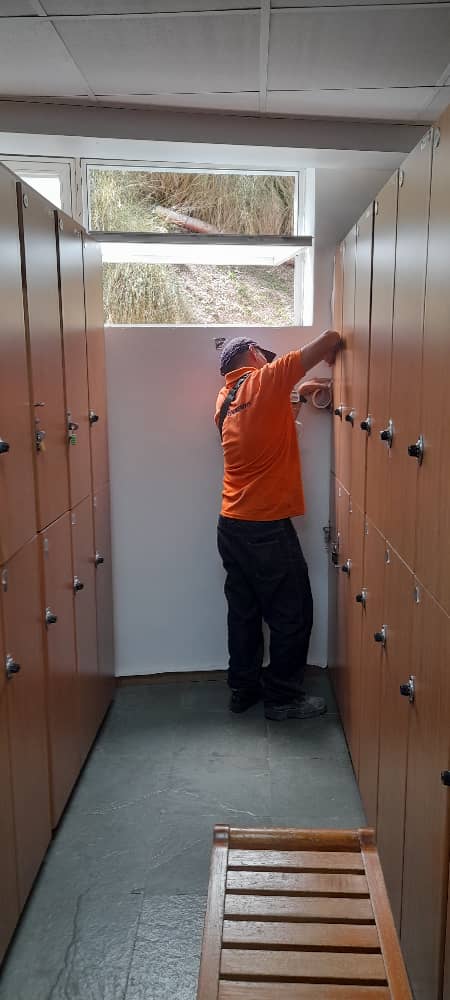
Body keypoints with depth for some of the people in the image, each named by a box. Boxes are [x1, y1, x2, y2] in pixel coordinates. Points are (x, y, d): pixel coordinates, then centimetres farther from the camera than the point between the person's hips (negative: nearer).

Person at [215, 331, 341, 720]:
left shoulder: (225, 397, 10)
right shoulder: (267, 380, -10)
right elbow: (330, 337, -9)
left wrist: (296, 393, 23)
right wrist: (333, 355, 10)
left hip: (231, 525, 8)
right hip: (268, 527, -8)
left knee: (244, 611, 17)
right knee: (292, 615, 6)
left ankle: (244, 688, 28)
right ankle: (282, 697, 16)